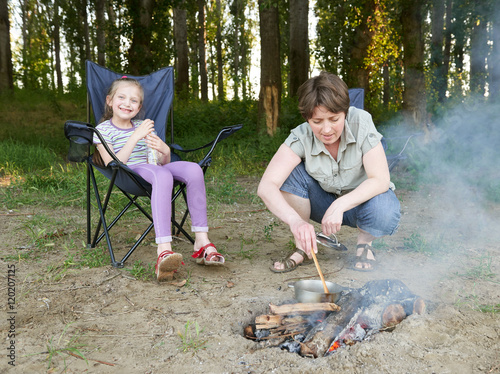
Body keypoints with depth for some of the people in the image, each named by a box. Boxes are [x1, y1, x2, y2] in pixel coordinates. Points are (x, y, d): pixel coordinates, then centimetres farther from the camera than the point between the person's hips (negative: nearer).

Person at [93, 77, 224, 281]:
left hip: (153, 169, 5)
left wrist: (165, 151, -8)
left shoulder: (143, 126, 21)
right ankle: (164, 251, -53)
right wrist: (135, 137, -16)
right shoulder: (103, 130, 5)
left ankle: (201, 241, -25)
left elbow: (162, 163, 17)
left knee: (193, 169, -24)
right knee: (162, 175, -39)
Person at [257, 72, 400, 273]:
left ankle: (364, 243, -1)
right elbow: (266, 187, -35)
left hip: (361, 200, -1)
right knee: (291, 173, -25)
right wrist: (295, 220, -52)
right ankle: (303, 246, -9)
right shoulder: (301, 138, -23)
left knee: (384, 210, -36)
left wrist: (340, 206, -40)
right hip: (324, 201, 2)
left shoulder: (361, 123, -24)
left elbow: (380, 180, -26)